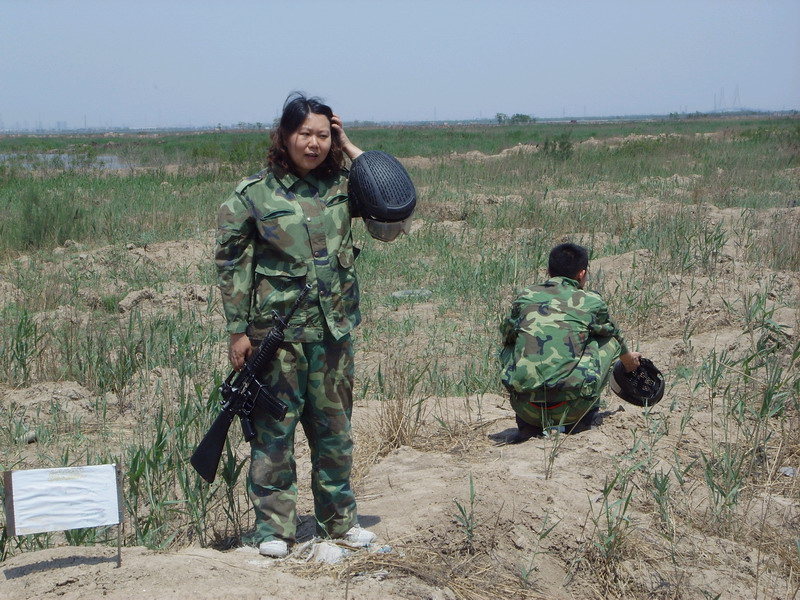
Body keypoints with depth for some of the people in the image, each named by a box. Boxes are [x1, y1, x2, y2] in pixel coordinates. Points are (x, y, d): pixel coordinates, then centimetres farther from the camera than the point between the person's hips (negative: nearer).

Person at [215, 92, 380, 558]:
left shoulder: (341, 186, 5)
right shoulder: (253, 194, -6)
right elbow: (231, 263, -4)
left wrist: (350, 148, -2)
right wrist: (238, 331, -7)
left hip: (334, 327, 4)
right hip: (277, 329, -4)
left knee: (335, 426, 13)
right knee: (275, 428, 3)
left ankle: (340, 519, 27)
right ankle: (274, 526, 16)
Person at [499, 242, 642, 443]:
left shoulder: (526, 297, 11)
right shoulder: (592, 301, 8)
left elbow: (506, 336, 29)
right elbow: (615, 335, 30)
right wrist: (628, 359, 54)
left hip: (526, 408, 2)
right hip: (570, 408, -2)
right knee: (610, 341, 19)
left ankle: (528, 425, 21)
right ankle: (582, 419, 23)